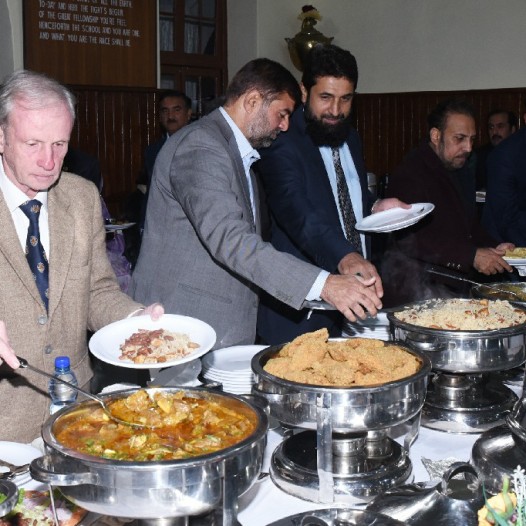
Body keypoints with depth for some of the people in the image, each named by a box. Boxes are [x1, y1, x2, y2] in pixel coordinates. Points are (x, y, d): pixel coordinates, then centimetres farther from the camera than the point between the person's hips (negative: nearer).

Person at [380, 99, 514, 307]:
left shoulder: (461, 172, 18)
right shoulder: (409, 175, -14)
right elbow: (411, 239, -24)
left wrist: (493, 247, 4)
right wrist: (471, 256, -25)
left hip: (457, 285, 9)